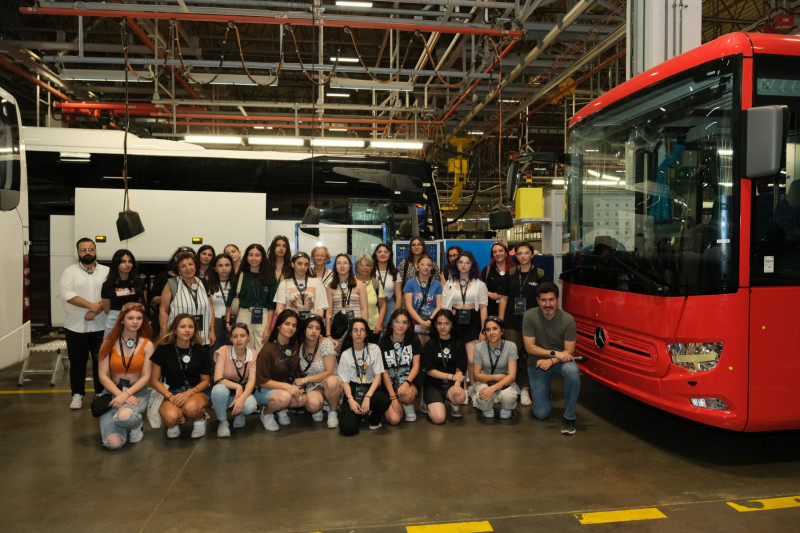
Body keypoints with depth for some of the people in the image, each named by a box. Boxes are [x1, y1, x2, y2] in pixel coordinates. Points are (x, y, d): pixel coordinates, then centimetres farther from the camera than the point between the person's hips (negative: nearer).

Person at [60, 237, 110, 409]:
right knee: (77, 362, 8)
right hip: (76, 327, 0)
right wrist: (92, 305, -18)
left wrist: (96, 311, -16)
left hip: (100, 326, 1)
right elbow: (67, 295, -12)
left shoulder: (106, 272, 6)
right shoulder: (70, 271, 3)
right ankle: (77, 394, 21)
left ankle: (101, 394, 19)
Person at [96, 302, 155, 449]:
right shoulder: (109, 343, 1)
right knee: (114, 443, -20)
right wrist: (120, 394, -17)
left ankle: (137, 424, -1)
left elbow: (146, 377, -4)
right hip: (113, 391, 1)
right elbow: (103, 376, -2)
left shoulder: (147, 345, 0)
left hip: (137, 391, -1)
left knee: (124, 416, -39)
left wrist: (126, 394, -19)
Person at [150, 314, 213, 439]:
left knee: (191, 408, -38)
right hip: (172, 392, 0)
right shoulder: (164, 350, -1)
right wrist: (170, 396, -13)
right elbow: (154, 380, 3)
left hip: (196, 391, 0)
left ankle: (200, 419, 1)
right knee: (171, 417, -36)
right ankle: (175, 424, 4)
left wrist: (189, 393, -14)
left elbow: (205, 380, 6)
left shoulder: (201, 351, 1)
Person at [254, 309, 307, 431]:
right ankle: (266, 413, -4)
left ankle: (282, 409, 7)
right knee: (284, 397, -36)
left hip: (288, 385, 5)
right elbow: (261, 381, -17)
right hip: (265, 389, -5)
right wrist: (285, 386, -25)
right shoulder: (268, 350, -20)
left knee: (303, 399, -24)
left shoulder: (295, 345, -3)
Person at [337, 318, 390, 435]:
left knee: (384, 400, -37)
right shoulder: (346, 354, 4)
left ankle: (374, 421, -1)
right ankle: (360, 414, 13)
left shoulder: (374, 349, 3)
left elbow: (378, 375, -3)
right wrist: (350, 399, -18)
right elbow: (345, 381, 2)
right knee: (347, 428, -24)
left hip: (371, 387, 0)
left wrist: (367, 397, -17)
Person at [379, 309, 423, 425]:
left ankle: (409, 407, -1)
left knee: (405, 395, -37)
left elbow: (416, 366, -4)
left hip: (410, 382, 0)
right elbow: (385, 372, -2)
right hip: (391, 385, 1)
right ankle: (400, 406, 14)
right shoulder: (384, 343, 0)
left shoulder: (413, 341, 2)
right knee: (394, 419, -21)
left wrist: (407, 383, -24)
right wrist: (393, 397, -11)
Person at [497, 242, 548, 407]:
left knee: (528, 356, 3)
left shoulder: (539, 274, 3)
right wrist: (500, 321, 2)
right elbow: (504, 298, 8)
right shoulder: (510, 274, 8)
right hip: (512, 322, 1)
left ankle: (525, 389, 12)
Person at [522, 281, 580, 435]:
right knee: (541, 414, -5)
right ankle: (544, 393, 33)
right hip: (536, 364, 0)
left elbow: (569, 351, -13)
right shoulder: (529, 316, -14)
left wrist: (551, 361, -29)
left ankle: (569, 417, -18)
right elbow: (529, 347, -14)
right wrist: (554, 353, -23)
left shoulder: (567, 319, -14)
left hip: (560, 361, 0)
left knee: (572, 371, -38)